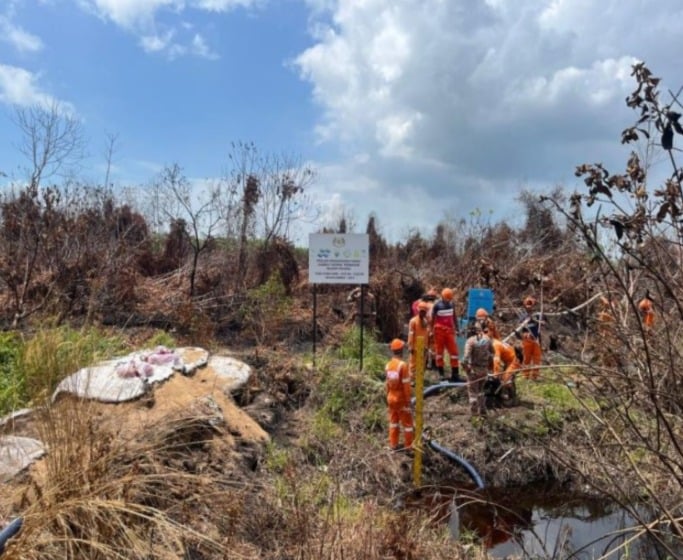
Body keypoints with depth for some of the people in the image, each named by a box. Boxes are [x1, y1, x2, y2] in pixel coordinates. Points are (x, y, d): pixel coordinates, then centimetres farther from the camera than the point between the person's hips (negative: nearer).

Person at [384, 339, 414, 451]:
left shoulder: (388, 365, -2)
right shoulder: (403, 365, -22)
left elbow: (388, 383, 6)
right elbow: (406, 385, -20)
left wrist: (388, 397, 16)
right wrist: (408, 400, -13)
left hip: (391, 398, 6)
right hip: (401, 399, -6)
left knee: (393, 421, 16)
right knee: (407, 423, 6)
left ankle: (393, 444, 23)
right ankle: (409, 446, 11)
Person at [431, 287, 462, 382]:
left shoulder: (451, 305, 6)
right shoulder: (437, 305, -8)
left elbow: (454, 318, 15)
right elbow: (432, 319, -4)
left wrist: (456, 329, 14)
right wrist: (432, 330, -6)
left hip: (449, 331, 4)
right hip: (439, 331, -4)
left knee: (454, 351, 1)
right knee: (439, 352, 5)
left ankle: (455, 374, 6)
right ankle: (441, 373, 16)